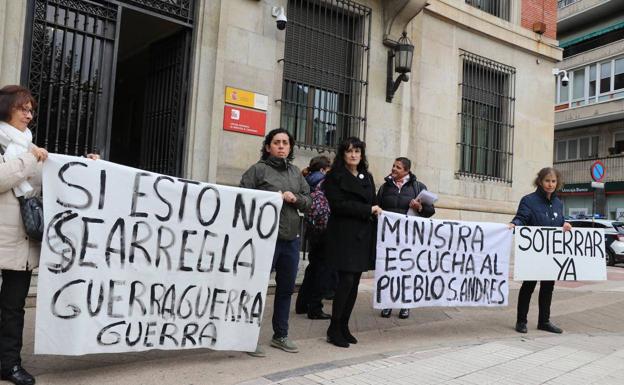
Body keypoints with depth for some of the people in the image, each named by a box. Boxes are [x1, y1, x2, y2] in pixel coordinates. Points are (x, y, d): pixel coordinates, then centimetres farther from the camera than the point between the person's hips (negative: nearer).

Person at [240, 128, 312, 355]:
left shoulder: (296, 172, 15)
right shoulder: (258, 169, -2)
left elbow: (308, 200, 14)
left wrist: (295, 199, -6)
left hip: (291, 239, 7)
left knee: (286, 288, 14)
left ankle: (280, 335, 29)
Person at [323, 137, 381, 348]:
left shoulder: (367, 177, 19)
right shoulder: (335, 176, 0)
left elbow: (374, 204, 17)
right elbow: (338, 204, -11)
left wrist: (376, 211, -3)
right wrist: (367, 210, -10)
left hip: (363, 235, 6)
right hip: (343, 234, -6)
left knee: (355, 282, 6)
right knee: (346, 280, -10)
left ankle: (344, 326, 16)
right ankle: (334, 329, 3)